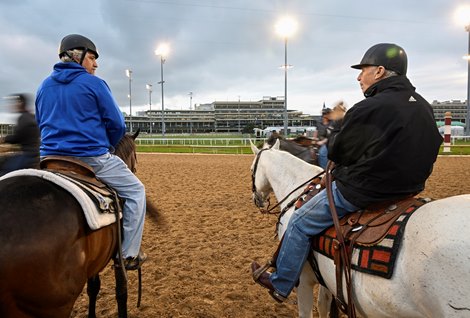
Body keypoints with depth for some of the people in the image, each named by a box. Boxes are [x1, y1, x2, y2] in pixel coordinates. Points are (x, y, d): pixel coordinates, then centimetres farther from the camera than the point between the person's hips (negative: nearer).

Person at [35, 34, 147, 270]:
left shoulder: (44, 86, 14)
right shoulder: (94, 83, -4)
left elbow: (42, 124, 22)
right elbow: (116, 124, -6)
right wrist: (107, 147, 12)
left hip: (51, 159, 7)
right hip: (92, 159, -6)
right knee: (135, 190, 8)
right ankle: (129, 254, 7)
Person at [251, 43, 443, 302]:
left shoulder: (368, 109, -22)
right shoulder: (423, 106, 5)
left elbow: (336, 152, -12)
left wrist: (336, 130, 6)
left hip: (361, 192, -9)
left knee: (299, 224, 8)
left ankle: (280, 285, 24)